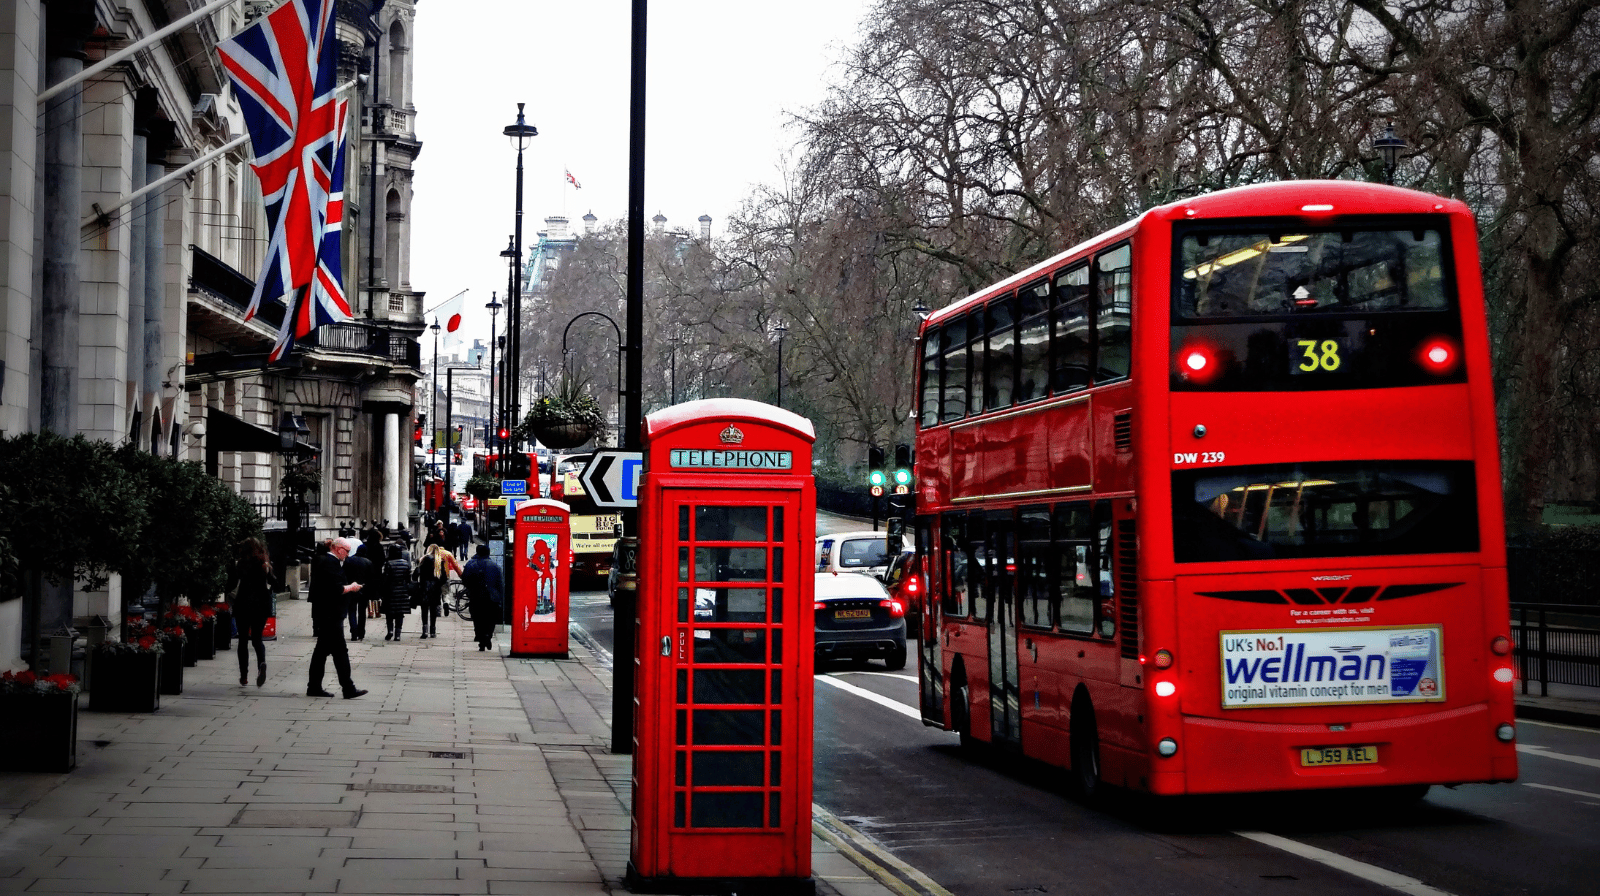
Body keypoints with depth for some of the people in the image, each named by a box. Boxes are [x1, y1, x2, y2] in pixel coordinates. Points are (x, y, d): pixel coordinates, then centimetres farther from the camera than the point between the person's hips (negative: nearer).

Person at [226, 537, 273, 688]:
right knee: (257, 637, 11)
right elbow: (273, 584, 4)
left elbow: (231, 586, -6)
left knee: (243, 640, 8)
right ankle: (262, 663, -19)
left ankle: (244, 676, 5)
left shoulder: (239, 564, -5)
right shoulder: (266, 564, 1)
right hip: (261, 605, 2)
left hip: (243, 606, -2)